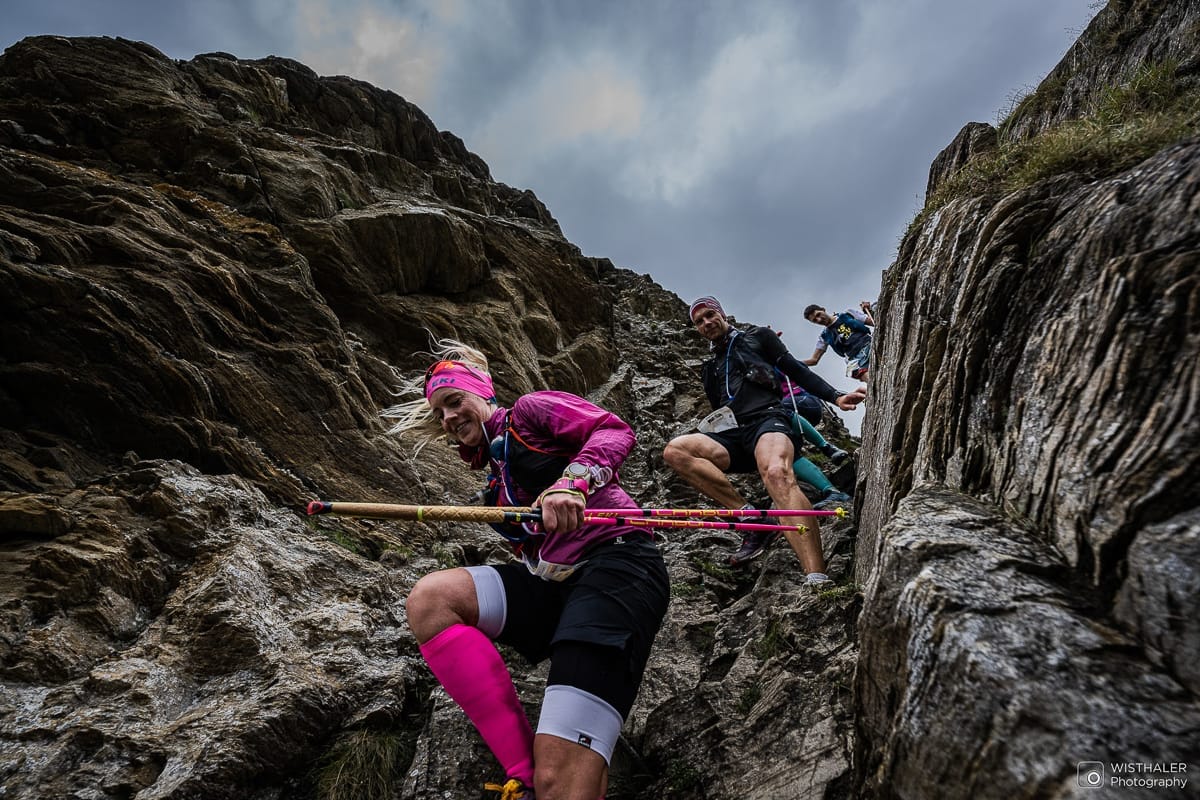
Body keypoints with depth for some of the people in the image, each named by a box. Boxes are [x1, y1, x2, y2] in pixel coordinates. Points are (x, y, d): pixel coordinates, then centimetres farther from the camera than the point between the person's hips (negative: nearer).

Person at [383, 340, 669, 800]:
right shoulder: (497, 475, 28)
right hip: (554, 583, 8)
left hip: (615, 564, -8)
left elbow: (615, 430, -7)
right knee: (428, 599, -16)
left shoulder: (529, 410, 8)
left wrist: (573, 480, -25)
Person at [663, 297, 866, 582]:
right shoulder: (709, 369, 30)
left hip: (768, 419, -5)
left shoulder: (757, 337, 18)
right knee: (675, 450, -22)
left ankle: (818, 580, -53)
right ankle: (751, 516, -23)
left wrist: (836, 397, -1)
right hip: (732, 435, 5)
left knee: (776, 473, -39)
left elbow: (797, 371, 11)